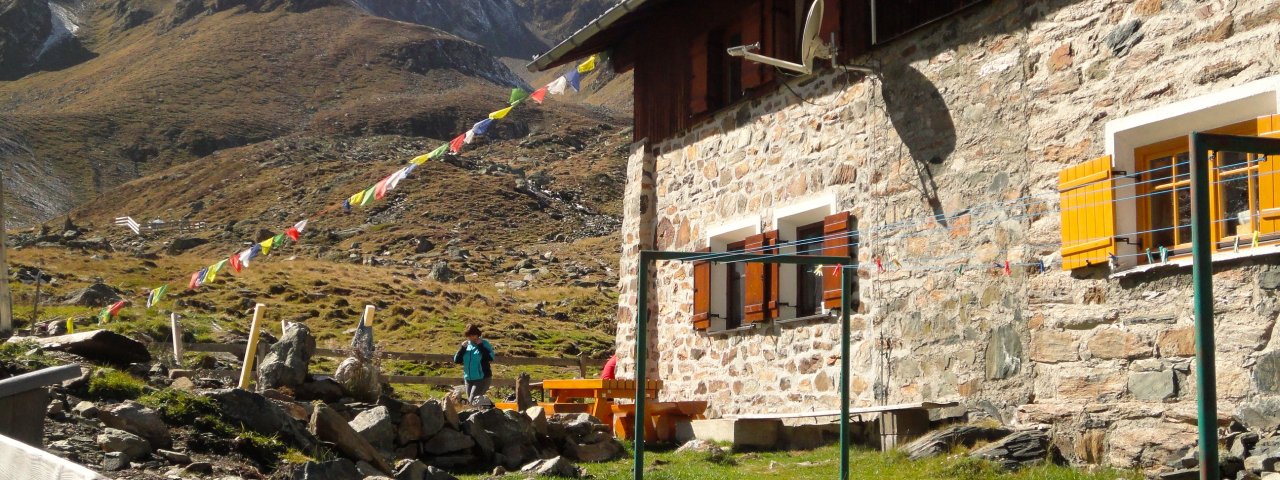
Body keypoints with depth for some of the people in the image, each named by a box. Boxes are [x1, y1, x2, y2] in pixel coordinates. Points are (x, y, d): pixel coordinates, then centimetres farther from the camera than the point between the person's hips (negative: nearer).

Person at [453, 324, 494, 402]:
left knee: (473, 401, -18)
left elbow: (491, 357, -20)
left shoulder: (484, 343, -5)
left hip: (482, 378, -6)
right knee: (469, 401, 13)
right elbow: (456, 360, 4)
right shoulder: (466, 344, 8)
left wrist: (480, 345, -18)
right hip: (468, 379, 6)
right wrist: (462, 348, -8)